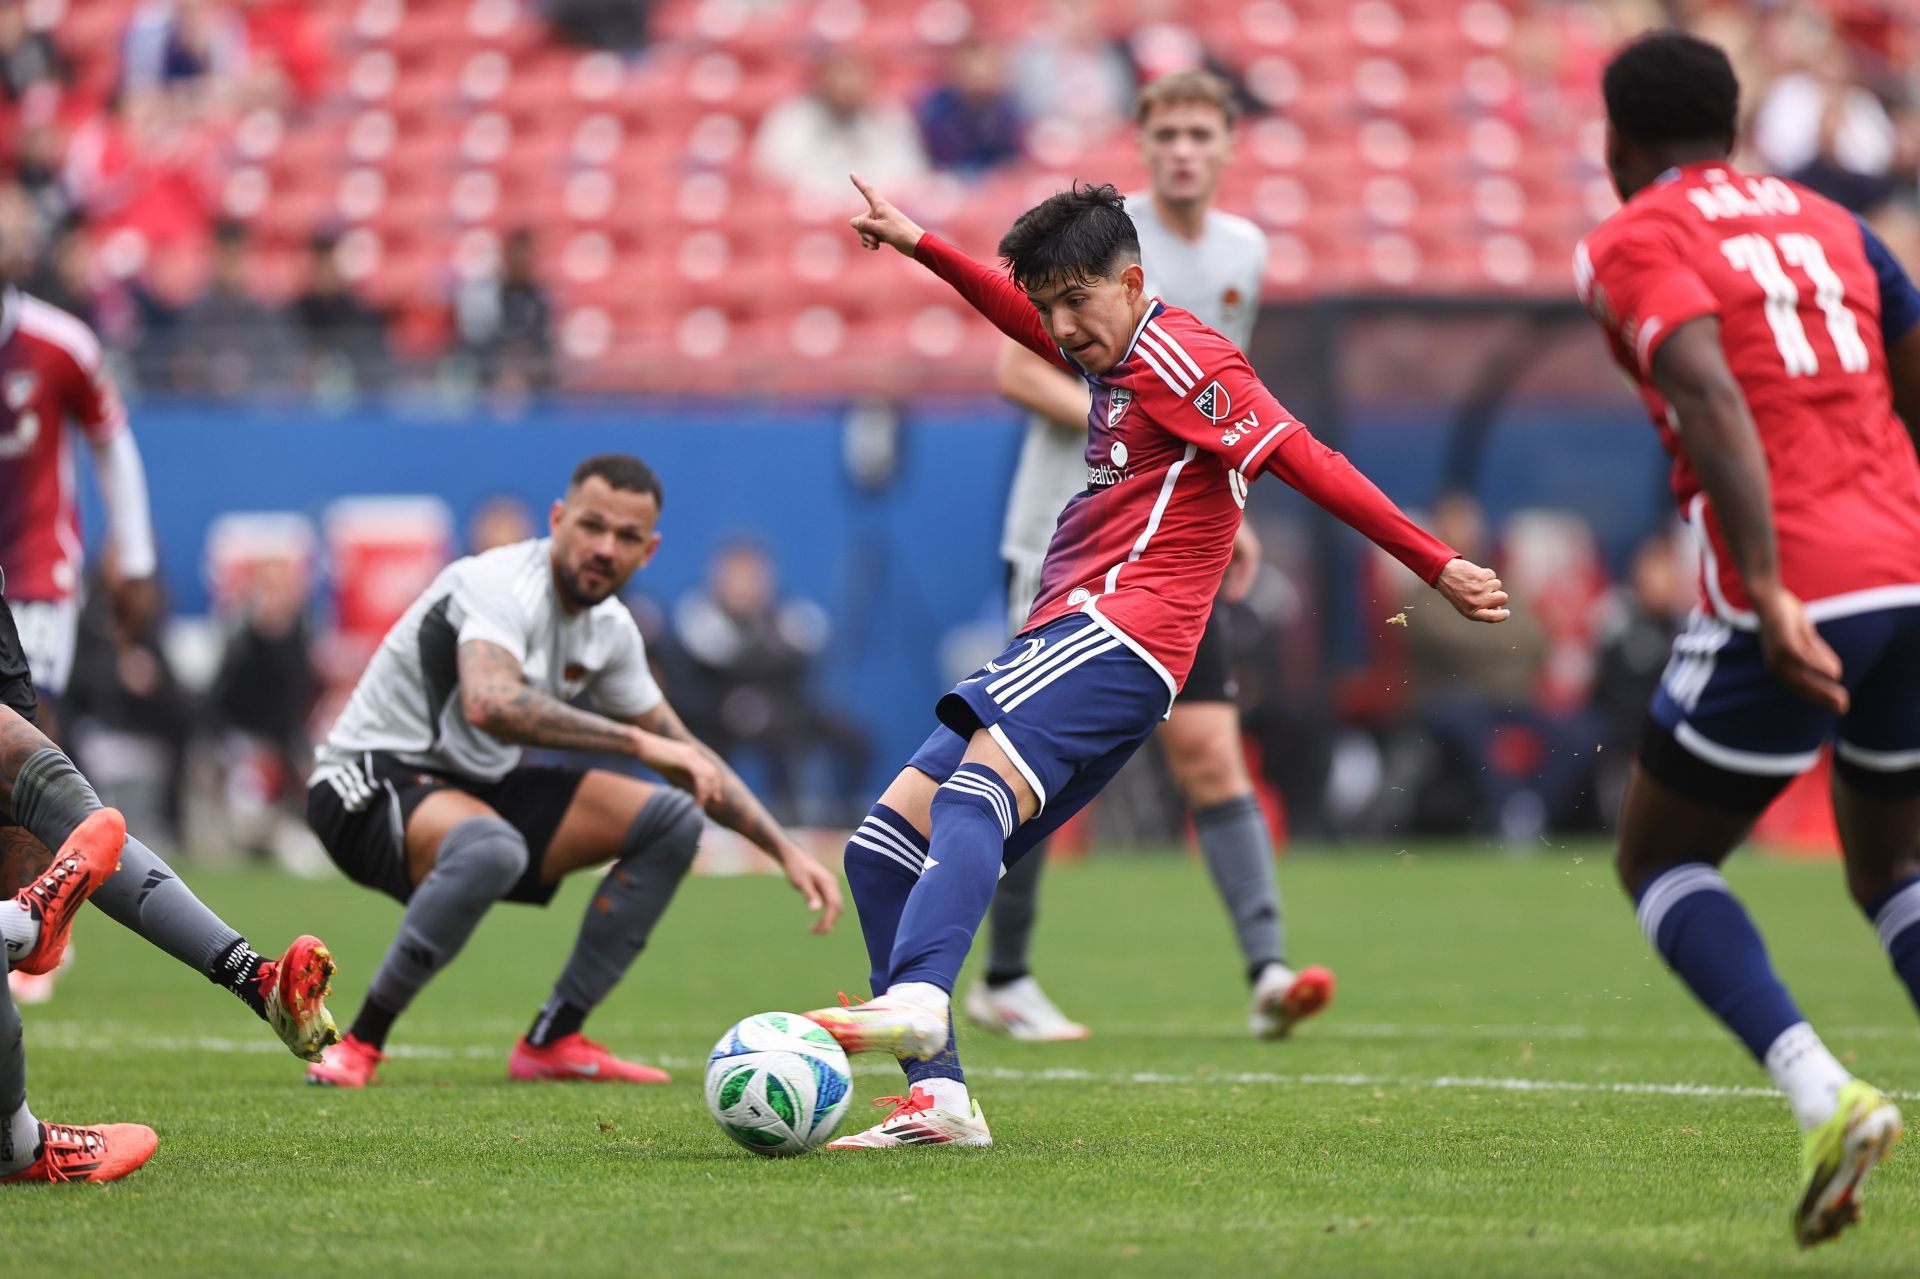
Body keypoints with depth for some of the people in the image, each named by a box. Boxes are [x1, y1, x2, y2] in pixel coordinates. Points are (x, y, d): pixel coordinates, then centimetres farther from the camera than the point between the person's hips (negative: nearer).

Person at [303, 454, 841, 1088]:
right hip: (372, 786, -9)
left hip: (478, 790, 9)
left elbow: (685, 754, 16)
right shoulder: (502, 585, -22)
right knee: (491, 849, -40)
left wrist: (786, 849, 9)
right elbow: (489, 703, -43)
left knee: (670, 819, 2)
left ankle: (552, 1041, 3)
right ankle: (358, 1045, -23)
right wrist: (635, 740, -39)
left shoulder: (610, 628, 5)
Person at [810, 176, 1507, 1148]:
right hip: (1065, 637, 10)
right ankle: (939, 1097, -7)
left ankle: (917, 999, -59)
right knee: (882, 846, 2)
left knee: (977, 789, -35)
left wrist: (1436, 566, -14)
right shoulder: (1116, 356, 24)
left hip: (1116, 631, -10)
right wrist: (918, 247, 50)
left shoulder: (1179, 357, -4)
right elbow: (1028, 319, 45)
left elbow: (1304, 461, -10)